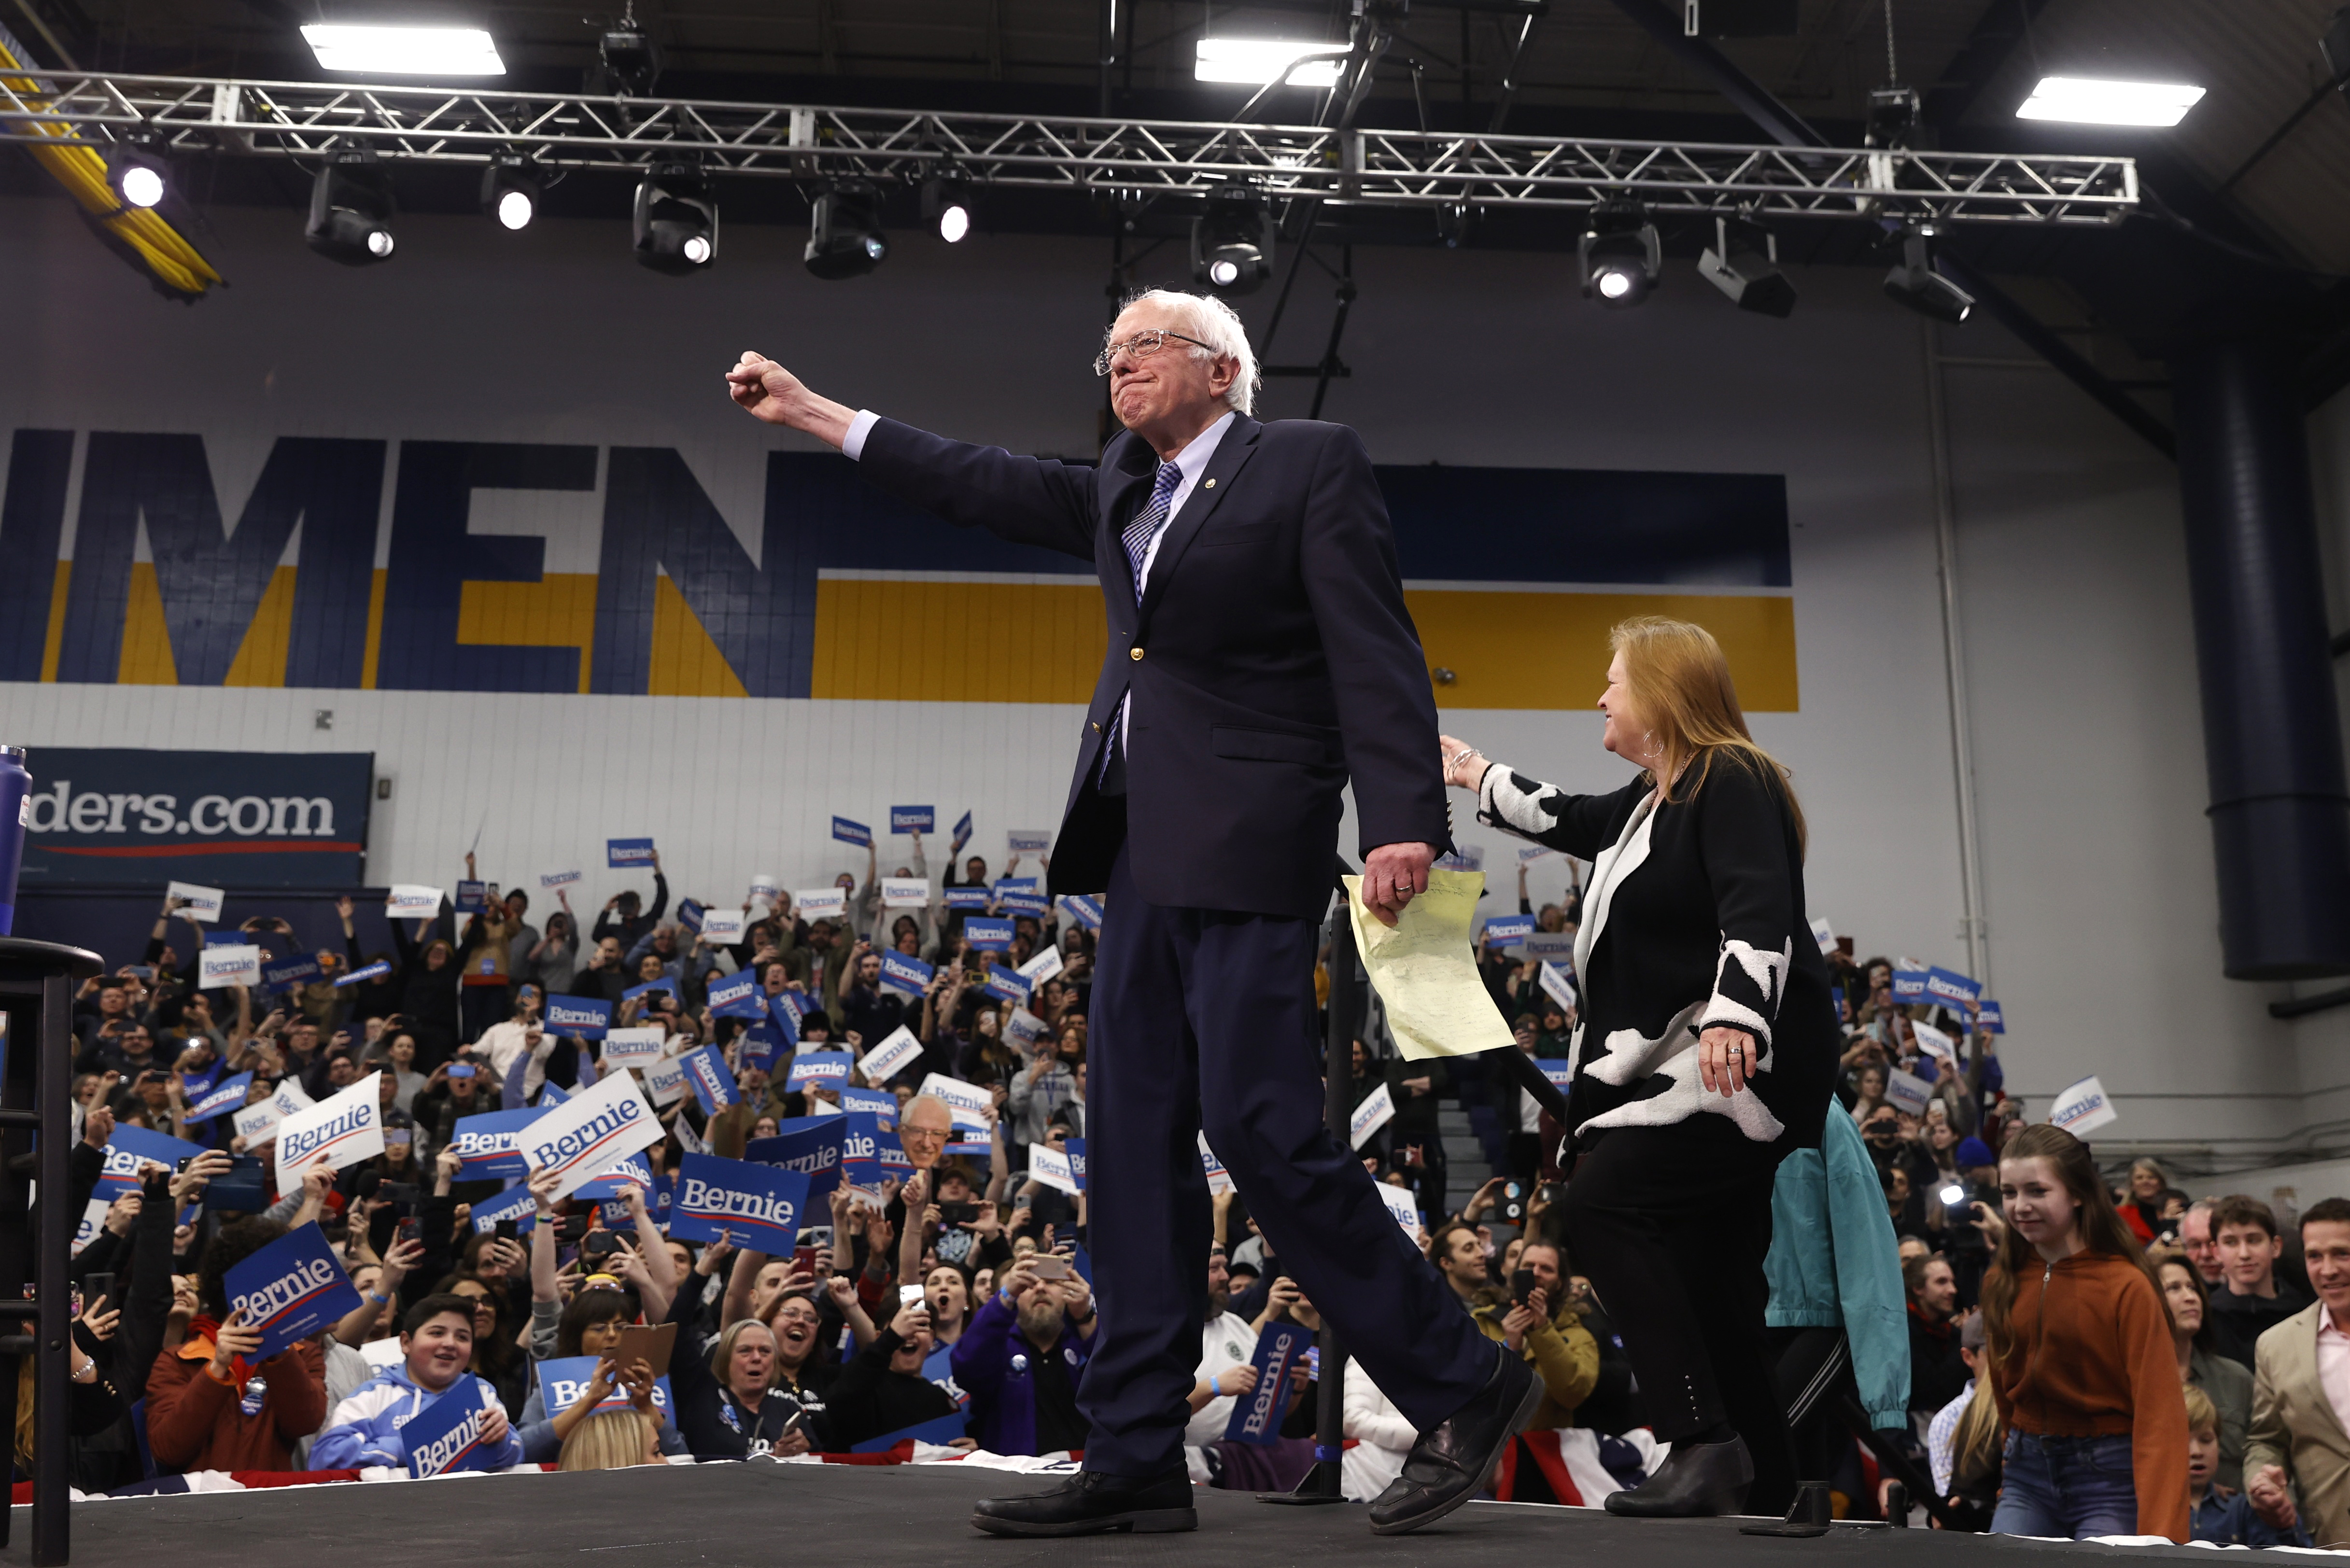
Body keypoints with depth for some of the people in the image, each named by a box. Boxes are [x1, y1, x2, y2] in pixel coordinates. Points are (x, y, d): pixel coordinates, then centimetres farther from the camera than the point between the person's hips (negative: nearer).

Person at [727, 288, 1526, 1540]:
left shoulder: (1308, 461, 0)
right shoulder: (1120, 492, 21)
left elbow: (1376, 649, -8)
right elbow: (987, 488, 26)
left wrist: (1402, 819, -19)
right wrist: (809, 412, 27)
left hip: (1246, 848, -8)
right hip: (1142, 851, 8)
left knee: (1263, 1131, -12)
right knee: (1134, 1148, 6)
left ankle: (1463, 1388, 5)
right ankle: (1135, 1461, 12)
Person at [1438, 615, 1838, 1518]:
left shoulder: (1732, 781, -9)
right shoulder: (1651, 800, 20)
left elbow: (1760, 908, -23)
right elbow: (1569, 822, 38)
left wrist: (1733, 1015, -37)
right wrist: (1472, 773, 47)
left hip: (1746, 1064, -10)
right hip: (1682, 1070, 10)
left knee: (1600, 1204, -24)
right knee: (1709, 1301, 9)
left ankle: (1703, 1443, -25)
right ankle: (1770, 1489, 16)